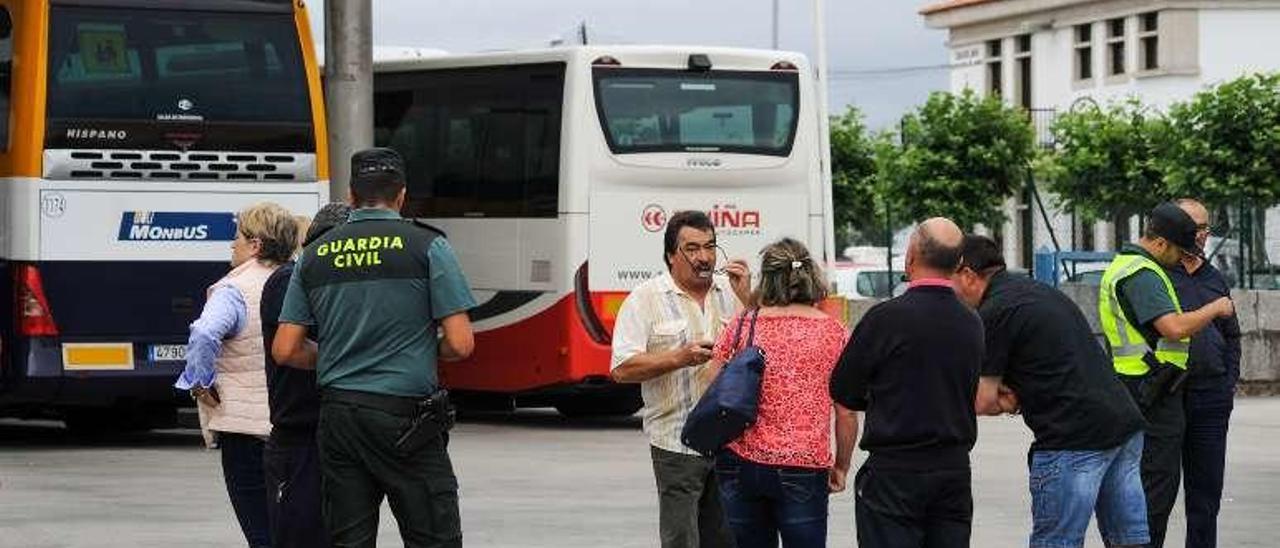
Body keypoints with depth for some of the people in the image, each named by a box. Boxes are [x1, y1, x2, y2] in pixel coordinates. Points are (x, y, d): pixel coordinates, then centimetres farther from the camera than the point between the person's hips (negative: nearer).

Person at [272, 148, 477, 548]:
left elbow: (285, 350, 6)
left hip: (338, 416, 4)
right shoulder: (427, 247, -3)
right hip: (405, 415, -4)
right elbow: (460, 344, -8)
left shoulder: (315, 255, 8)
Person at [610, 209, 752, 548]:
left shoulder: (730, 292, 10)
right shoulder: (646, 299, -3)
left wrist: (746, 298, -5)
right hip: (677, 441, -4)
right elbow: (622, 370, -9)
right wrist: (679, 358, -21)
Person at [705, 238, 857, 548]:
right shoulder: (833, 333, 0)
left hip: (739, 464, 2)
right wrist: (841, 466, 12)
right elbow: (847, 414, 0)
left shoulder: (740, 327, 2)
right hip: (804, 469, -2)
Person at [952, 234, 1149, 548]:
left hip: (1074, 441, -9)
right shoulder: (1042, 291, 22)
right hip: (1125, 424, 9)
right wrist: (1017, 398, 8)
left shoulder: (993, 313, -7)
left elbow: (982, 402, -6)